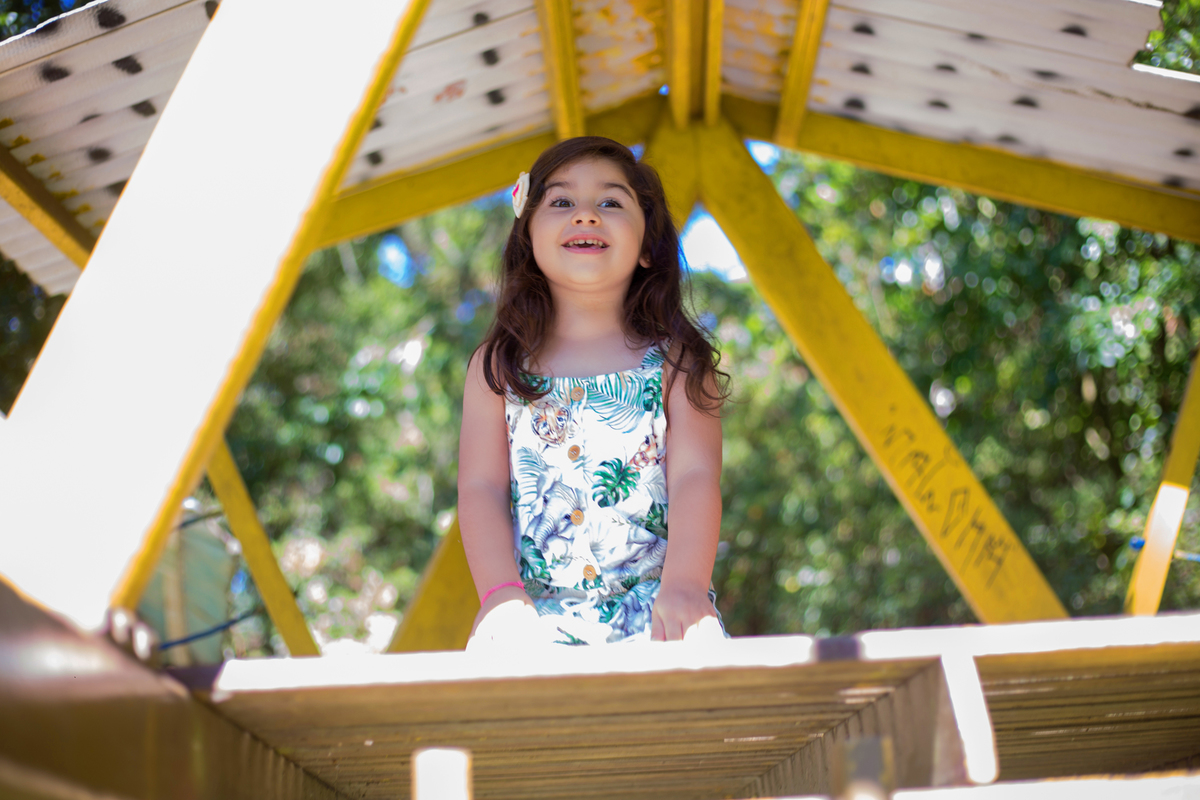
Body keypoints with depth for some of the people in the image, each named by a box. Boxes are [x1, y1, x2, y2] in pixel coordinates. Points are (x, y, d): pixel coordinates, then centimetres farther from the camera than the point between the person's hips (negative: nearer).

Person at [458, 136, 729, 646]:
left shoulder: (676, 362, 10)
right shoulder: (497, 367, 12)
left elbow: (694, 477, -2)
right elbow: (482, 488, 3)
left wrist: (684, 584, -21)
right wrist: (501, 593, -15)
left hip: (651, 608, 0)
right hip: (537, 611, 1)